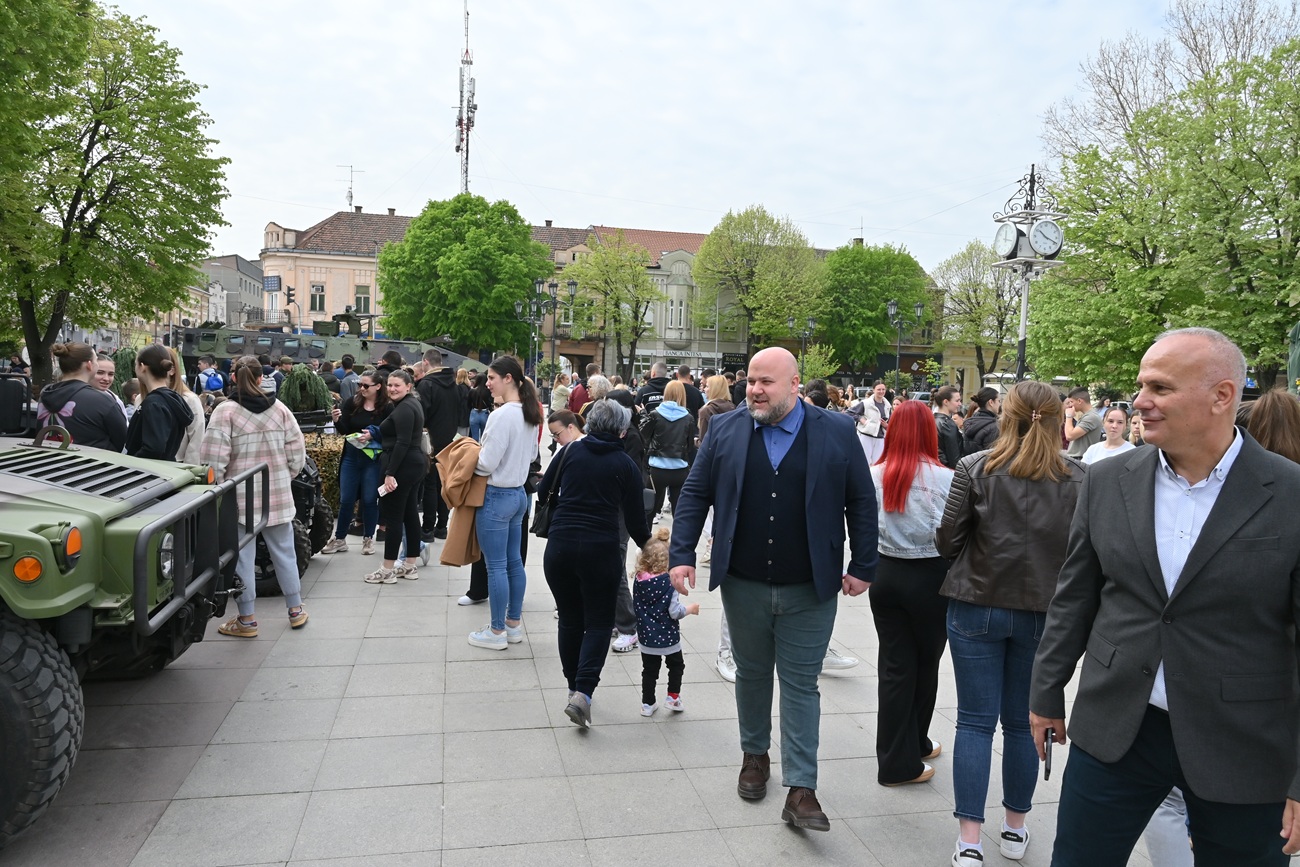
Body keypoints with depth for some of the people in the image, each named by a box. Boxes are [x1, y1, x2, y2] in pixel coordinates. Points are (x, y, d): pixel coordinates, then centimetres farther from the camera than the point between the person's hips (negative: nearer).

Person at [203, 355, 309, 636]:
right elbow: (297, 454, 2)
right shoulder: (279, 408, 0)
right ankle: (296, 610, 26)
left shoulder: (225, 411, -10)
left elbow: (214, 460, -14)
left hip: (241, 495, -3)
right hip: (278, 495, 3)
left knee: (242, 555, 7)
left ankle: (246, 619, 16)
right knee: (284, 551, 15)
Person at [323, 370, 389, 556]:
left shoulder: (386, 407, -9)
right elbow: (344, 430, -3)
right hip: (351, 456, 3)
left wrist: (372, 435, -23)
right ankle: (340, 539, 20)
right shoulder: (352, 403, -1)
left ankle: (368, 538, 21)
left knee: (369, 500, 7)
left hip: (373, 459, -3)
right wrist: (337, 420, -22)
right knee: (346, 499, 9)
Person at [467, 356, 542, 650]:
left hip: (496, 496, -9)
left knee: (496, 566, 2)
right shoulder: (530, 414, 6)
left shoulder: (501, 415, -21)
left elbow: (486, 464, -19)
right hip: (518, 493, 9)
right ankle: (514, 624, 26)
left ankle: (497, 632, 13)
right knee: (514, 561, 16)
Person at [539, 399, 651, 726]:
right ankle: (583, 692, -8)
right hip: (601, 551, -2)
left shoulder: (569, 451, 3)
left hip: (560, 547, 2)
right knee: (598, 622, 8)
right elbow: (635, 521, 1)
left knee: (570, 619, 17)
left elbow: (542, 493, 10)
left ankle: (574, 686, 27)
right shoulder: (626, 466, 0)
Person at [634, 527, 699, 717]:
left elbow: (635, 605, 5)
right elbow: (675, 612, -21)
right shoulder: (669, 582, -21)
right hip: (668, 636, -4)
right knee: (676, 665, 21)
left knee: (649, 670, 16)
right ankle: (673, 697, 21)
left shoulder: (638, 581, -6)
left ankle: (648, 703, 22)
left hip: (647, 637, 4)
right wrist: (691, 608, -4)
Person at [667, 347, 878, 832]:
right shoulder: (726, 430, 1)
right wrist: (682, 554, -5)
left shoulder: (837, 433, -4)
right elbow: (695, 494, 3)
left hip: (809, 590, -2)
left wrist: (862, 568, 0)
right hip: (743, 585, 2)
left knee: (801, 685, 4)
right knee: (751, 675, 17)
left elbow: (861, 503, 1)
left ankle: (801, 790, 12)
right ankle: (754, 755, 38)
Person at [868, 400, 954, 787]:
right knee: (926, 664, 17)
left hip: (886, 574, 2)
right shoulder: (944, 478, -15)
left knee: (895, 666, 11)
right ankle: (913, 748, 33)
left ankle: (897, 758, 19)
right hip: (930, 577, -2)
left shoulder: (874, 475, -7)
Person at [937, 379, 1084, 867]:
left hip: (977, 607, -1)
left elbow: (947, 542, -6)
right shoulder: (1079, 480, -4)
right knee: (1023, 722, 15)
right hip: (1043, 613, 2)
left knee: (975, 721, 5)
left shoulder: (976, 470, -8)